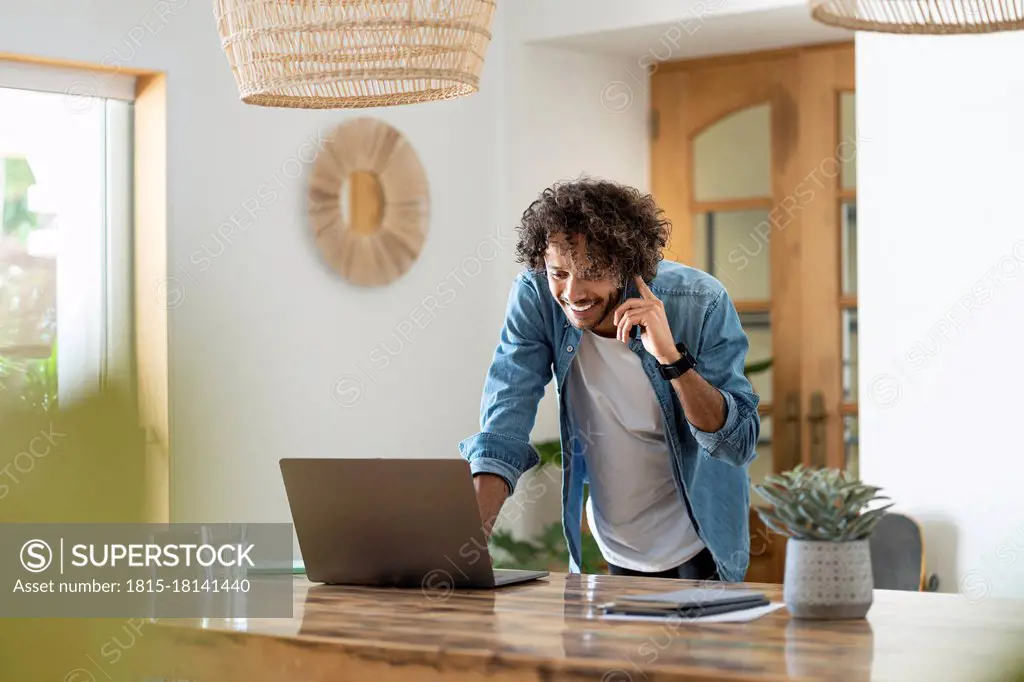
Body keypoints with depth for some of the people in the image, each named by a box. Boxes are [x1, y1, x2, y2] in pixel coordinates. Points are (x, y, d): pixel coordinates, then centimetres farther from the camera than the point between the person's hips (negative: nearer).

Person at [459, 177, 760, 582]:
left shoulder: (701, 303, -20)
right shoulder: (535, 298, -15)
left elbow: (740, 446, -21)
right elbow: (502, 431, -18)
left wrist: (671, 357, -34)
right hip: (614, 548, 2)